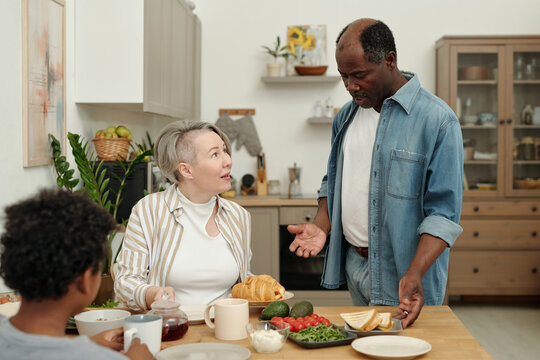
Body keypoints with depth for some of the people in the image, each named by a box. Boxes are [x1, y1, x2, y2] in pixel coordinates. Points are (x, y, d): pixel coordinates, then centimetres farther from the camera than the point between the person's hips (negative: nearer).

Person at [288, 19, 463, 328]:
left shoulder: (438, 121, -14)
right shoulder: (346, 116, 7)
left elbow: (443, 213, -17)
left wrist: (414, 275, -28)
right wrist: (322, 227, 0)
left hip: (402, 271, -6)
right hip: (353, 264, 6)